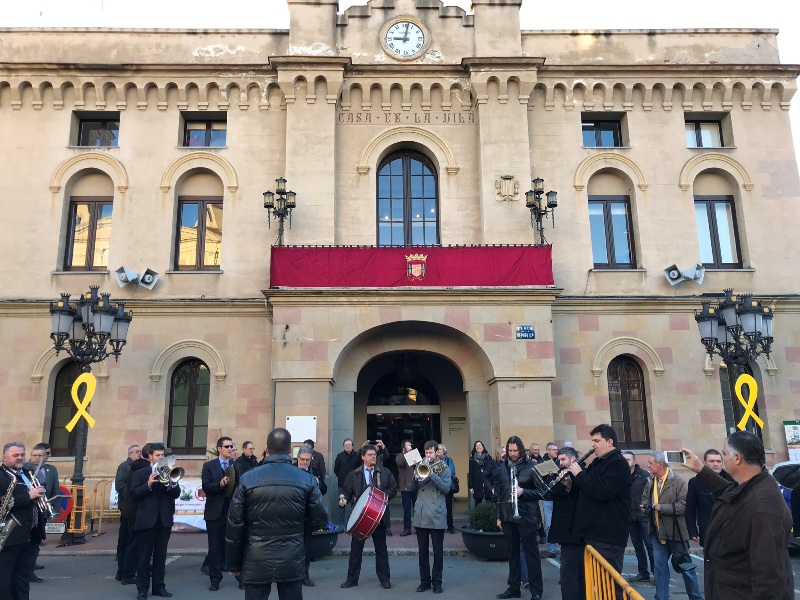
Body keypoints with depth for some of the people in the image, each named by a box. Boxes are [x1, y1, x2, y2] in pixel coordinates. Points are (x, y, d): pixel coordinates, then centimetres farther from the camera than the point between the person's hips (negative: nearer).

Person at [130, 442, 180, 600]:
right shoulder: (140, 473, 3)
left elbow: (177, 494, 1)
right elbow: (135, 494, -6)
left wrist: (171, 483, -18)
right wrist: (148, 484, -20)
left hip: (165, 520, 3)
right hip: (147, 519, -2)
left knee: (160, 555, 9)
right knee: (144, 555, 2)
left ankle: (159, 587, 16)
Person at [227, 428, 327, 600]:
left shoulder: (247, 479, -6)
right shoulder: (307, 480, -5)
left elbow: (235, 524, -3)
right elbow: (320, 520, -2)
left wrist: (234, 563, 7)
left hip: (256, 563, 0)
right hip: (291, 562, 0)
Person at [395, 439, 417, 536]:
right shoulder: (399, 456, 3)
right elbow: (400, 463, -19)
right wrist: (407, 453, -17)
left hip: (415, 485, 3)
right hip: (406, 486, -3)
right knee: (406, 508, 1)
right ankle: (407, 529, 7)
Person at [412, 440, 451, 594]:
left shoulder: (444, 468, 3)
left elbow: (446, 488, -10)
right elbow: (414, 488, 8)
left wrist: (432, 474, -18)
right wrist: (416, 478, -14)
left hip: (437, 515, -3)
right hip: (421, 515, 3)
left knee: (438, 551, 3)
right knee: (422, 551, 8)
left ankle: (437, 581, 13)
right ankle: (424, 580, 18)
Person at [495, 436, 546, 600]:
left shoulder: (530, 467, -8)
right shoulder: (503, 467, 6)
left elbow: (542, 491, -6)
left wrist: (523, 491, -20)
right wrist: (499, 515, 11)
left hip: (526, 517, -4)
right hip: (508, 517, 5)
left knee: (531, 554, 3)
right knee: (512, 553, 14)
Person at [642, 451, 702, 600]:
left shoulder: (679, 482, -14)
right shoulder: (650, 483, 7)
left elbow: (683, 505, -20)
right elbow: (645, 498, 20)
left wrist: (661, 507, -23)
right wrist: (646, 506, -2)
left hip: (676, 533, -6)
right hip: (658, 533, 6)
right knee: (659, 567, 9)